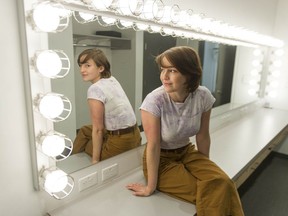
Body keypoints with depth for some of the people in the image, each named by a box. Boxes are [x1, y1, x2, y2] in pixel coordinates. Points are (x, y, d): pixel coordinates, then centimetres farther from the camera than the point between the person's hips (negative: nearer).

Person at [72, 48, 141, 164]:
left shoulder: (95, 89, -21)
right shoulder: (112, 79, 4)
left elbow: (98, 129, -16)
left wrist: (95, 160, -6)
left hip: (120, 142, -8)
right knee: (84, 130, 27)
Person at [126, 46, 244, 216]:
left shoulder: (203, 96, -15)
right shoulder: (154, 101, -27)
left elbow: (203, 136, -3)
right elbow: (153, 146, -21)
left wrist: (205, 167, 7)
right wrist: (151, 186, -13)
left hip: (187, 152, 4)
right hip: (160, 159, -3)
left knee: (222, 184, -19)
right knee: (209, 192, -18)